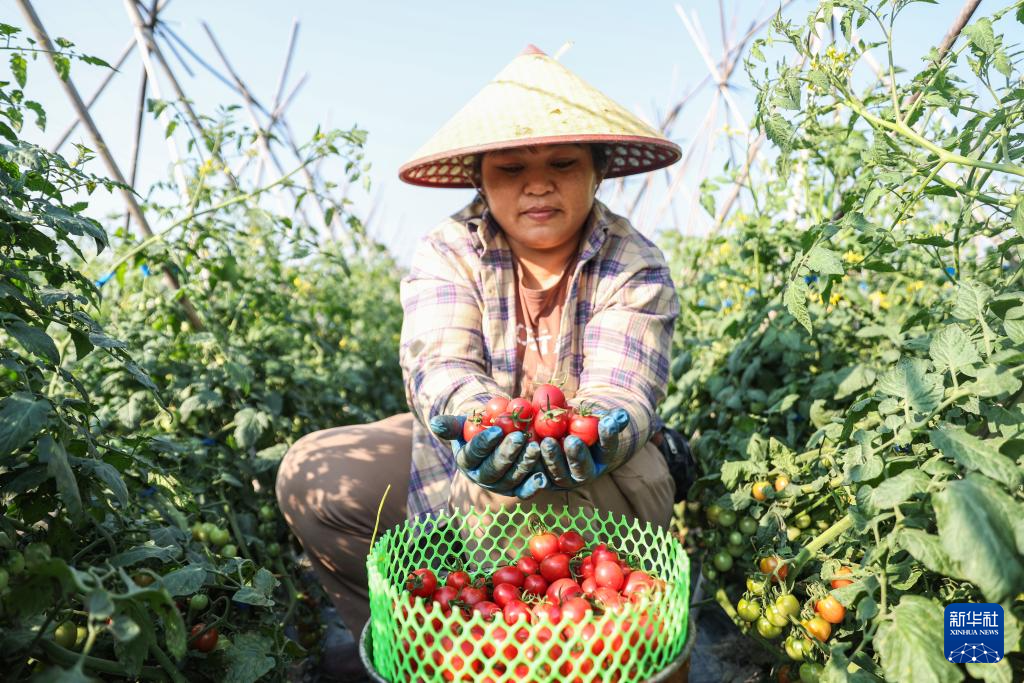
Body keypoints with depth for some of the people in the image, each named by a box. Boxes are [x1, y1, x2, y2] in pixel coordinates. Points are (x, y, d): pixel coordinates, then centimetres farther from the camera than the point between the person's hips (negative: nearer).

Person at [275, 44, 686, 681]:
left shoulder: (636, 268, -13)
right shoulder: (449, 252, -9)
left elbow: (623, 391, -25)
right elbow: (438, 364, -25)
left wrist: (594, 432, -50)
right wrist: (475, 417, -49)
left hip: (596, 467, -2)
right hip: (469, 447, 3)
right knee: (311, 473, -15)